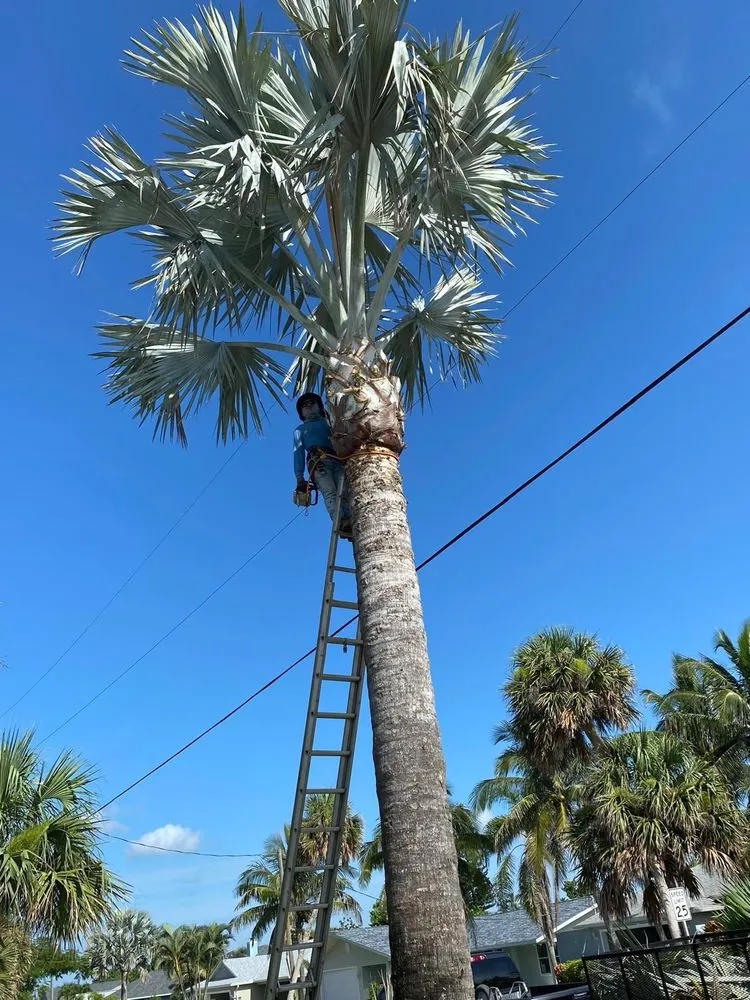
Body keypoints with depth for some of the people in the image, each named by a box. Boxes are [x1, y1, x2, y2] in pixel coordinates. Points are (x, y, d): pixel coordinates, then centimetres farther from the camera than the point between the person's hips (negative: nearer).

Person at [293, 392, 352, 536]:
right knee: (329, 493, -30)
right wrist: (299, 477, 3)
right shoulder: (300, 430, 37)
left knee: (345, 492, -26)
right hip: (318, 461, -2)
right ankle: (342, 523, -54)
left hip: (339, 460, 2)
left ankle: (353, 522, -49)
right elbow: (298, 453, 21)